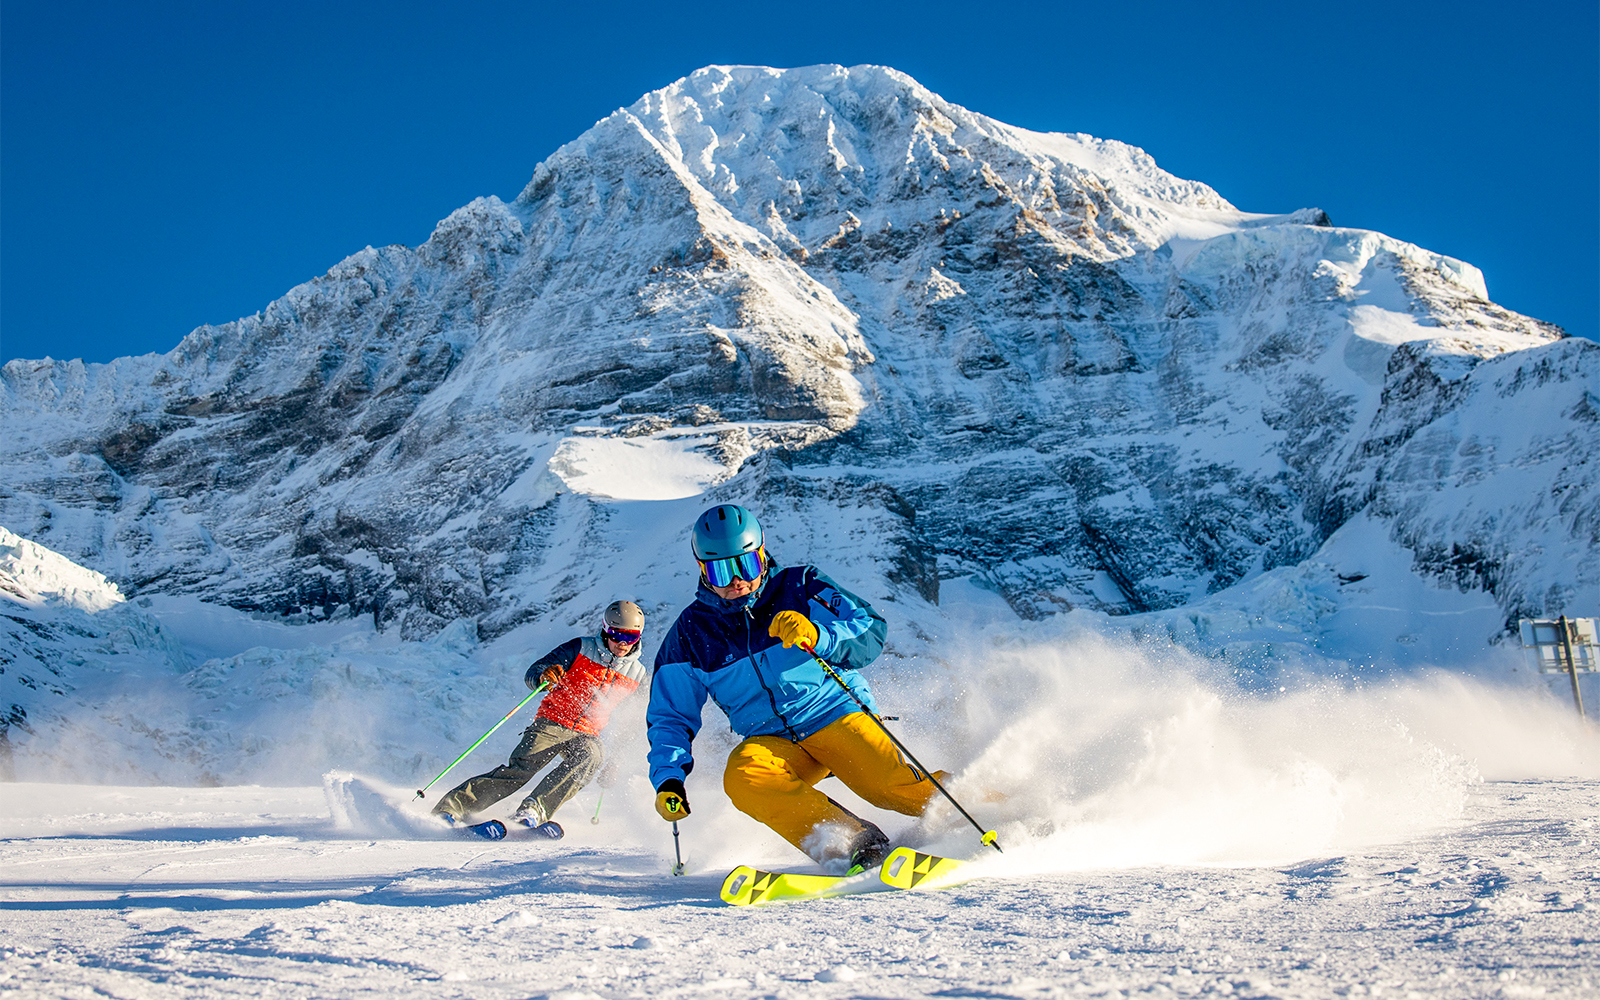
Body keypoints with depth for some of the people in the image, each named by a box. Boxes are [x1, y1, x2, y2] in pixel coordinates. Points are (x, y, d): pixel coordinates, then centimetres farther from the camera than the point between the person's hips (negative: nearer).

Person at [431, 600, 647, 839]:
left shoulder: (637, 674, 7)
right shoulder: (581, 648, -1)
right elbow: (532, 673, -7)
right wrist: (543, 676, -32)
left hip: (585, 735, 2)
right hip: (551, 723, -2)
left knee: (590, 756, -32)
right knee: (520, 768, -23)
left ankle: (532, 810, -43)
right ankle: (450, 807, -22)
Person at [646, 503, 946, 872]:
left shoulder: (799, 588, -1)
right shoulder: (691, 633, 6)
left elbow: (872, 634, -11)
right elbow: (670, 716, 11)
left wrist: (817, 636, -31)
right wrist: (668, 779, -5)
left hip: (836, 713, -2)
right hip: (773, 742, 2)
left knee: (892, 786, -26)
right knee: (742, 776, -30)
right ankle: (848, 843, -31)